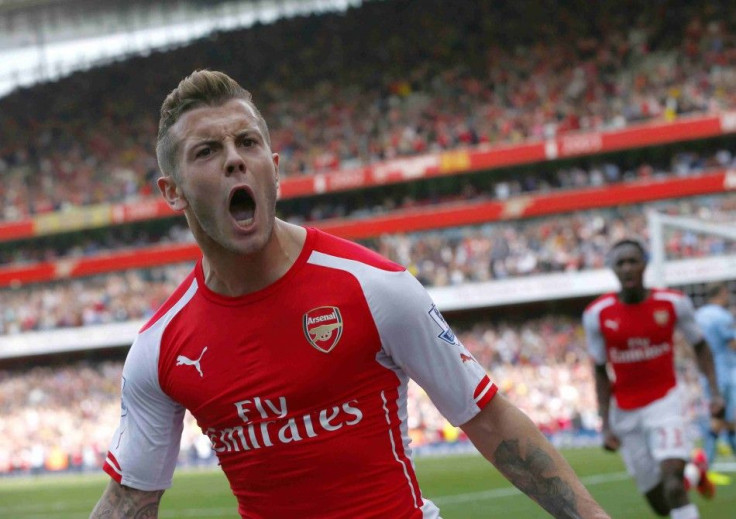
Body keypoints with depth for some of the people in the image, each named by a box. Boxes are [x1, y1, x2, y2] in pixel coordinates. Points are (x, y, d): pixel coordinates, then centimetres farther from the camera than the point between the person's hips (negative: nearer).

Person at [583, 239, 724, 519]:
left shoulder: (673, 303, -9)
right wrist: (606, 424, -2)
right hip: (625, 412, 2)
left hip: (664, 400, -2)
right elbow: (601, 372, 3)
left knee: (672, 482, -25)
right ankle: (693, 475, 40)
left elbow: (700, 346, 7)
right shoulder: (597, 314, -8)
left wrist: (715, 391, -3)